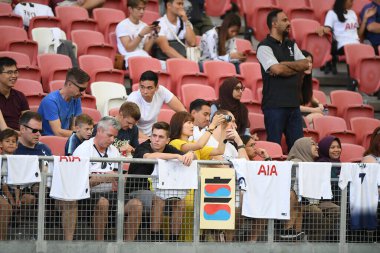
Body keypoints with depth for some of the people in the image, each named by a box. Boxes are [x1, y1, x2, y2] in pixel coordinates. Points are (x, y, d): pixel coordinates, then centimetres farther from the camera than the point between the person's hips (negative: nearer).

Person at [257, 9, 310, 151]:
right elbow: (277, 69, -18)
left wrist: (284, 65, -8)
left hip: (293, 102, 6)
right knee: (274, 146, -4)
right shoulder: (264, 47, -4)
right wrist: (297, 67, -2)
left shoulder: (291, 45, 17)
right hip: (274, 104, -6)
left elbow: (306, 64, 5)